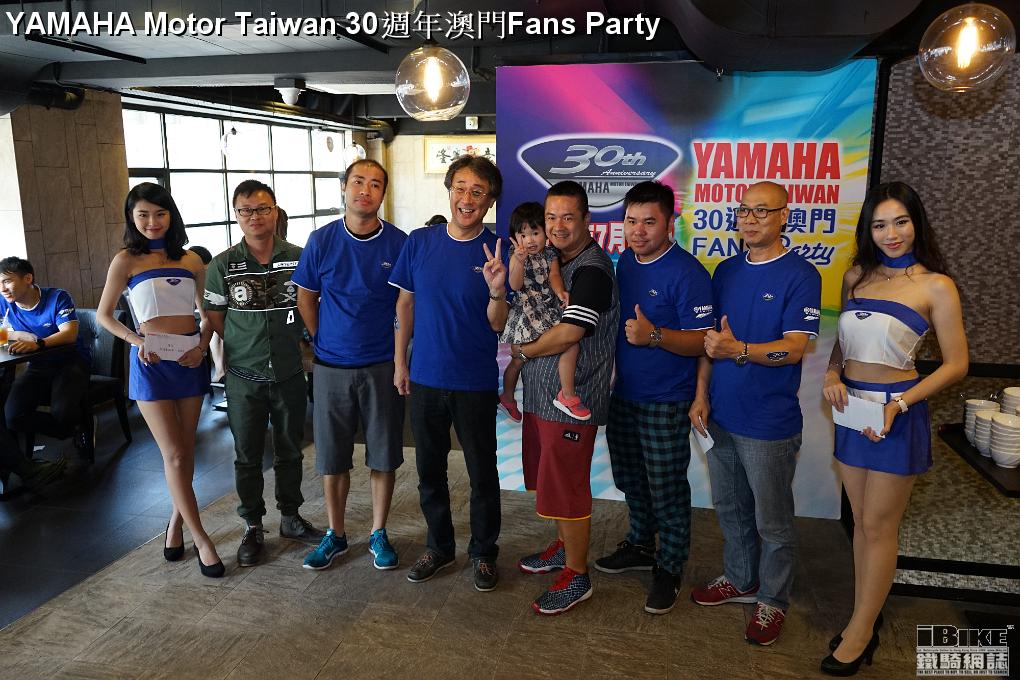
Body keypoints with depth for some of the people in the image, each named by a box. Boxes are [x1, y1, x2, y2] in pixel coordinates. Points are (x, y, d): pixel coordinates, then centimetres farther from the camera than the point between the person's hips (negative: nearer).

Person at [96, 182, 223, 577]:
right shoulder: (126, 260, -1)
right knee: (173, 455, -4)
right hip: (151, 362, -3)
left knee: (185, 450, 11)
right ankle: (201, 539, 3)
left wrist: (203, 344, -6)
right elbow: (104, 314, 4)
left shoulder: (191, 260, 6)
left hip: (190, 358, 3)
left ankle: (177, 522, 29)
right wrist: (135, 340, -13)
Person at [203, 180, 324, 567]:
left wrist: (299, 342, -3)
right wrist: (245, 348, -4)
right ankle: (253, 528, 26)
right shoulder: (223, 265, -4)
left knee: (289, 451, 15)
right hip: (244, 379, -1)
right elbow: (215, 318, 2)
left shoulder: (299, 258, -3)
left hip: (290, 375, 1)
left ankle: (291, 517, 33)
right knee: (247, 456, 10)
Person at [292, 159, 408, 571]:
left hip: (382, 367, -1)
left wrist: (401, 351, 0)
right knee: (332, 458, 11)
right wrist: (322, 342, 5)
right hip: (332, 367, 1)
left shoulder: (399, 244, -5)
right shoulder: (322, 240, -2)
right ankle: (335, 535, 28)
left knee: (383, 456, 9)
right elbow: (306, 297, 8)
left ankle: (379, 534, 26)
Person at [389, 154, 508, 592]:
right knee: (429, 470, 16)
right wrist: (399, 362, 5)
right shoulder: (419, 242, -2)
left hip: (476, 383, -2)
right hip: (425, 378, 3)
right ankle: (440, 546, 36)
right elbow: (405, 304, 6)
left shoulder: (497, 252, -8)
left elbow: (497, 325, -8)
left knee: (482, 473, 11)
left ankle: (483, 552, 31)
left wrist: (496, 291, -28)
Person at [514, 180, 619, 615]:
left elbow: (568, 333, -24)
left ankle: (576, 576, 19)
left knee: (566, 488, 1)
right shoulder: (553, 261, 13)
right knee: (549, 479, 21)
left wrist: (524, 351, -9)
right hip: (541, 394, 9)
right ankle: (564, 546, 42)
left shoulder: (593, 268, -17)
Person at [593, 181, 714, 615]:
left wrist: (654, 335, -33)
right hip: (623, 394, 7)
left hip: (665, 403, -7)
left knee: (667, 490, 5)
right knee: (631, 480, 21)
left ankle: (670, 568, 24)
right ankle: (641, 545, 41)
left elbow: (702, 341, -19)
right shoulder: (625, 262, 6)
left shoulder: (687, 272, -17)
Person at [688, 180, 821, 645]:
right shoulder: (726, 271, 7)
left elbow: (795, 347, -18)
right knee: (730, 509, 20)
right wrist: (701, 395, 4)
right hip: (720, 415, 6)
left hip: (769, 423, -6)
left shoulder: (800, 275, -11)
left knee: (772, 520, 10)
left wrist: (739, 350, -33)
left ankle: (772, 600, 29)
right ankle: (739, 580, 40)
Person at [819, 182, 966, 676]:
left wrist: (897, 405, -18)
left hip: (896, 413, -5)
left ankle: (860, 631, 19)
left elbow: (956, 364, -8)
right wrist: (832, 375, -4)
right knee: (862, 521, 14)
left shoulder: (935, 286, -8)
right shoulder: (856, 276, 6)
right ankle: (866, 616, 29)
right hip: (851, 407, 5)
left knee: (879, 527, 5)